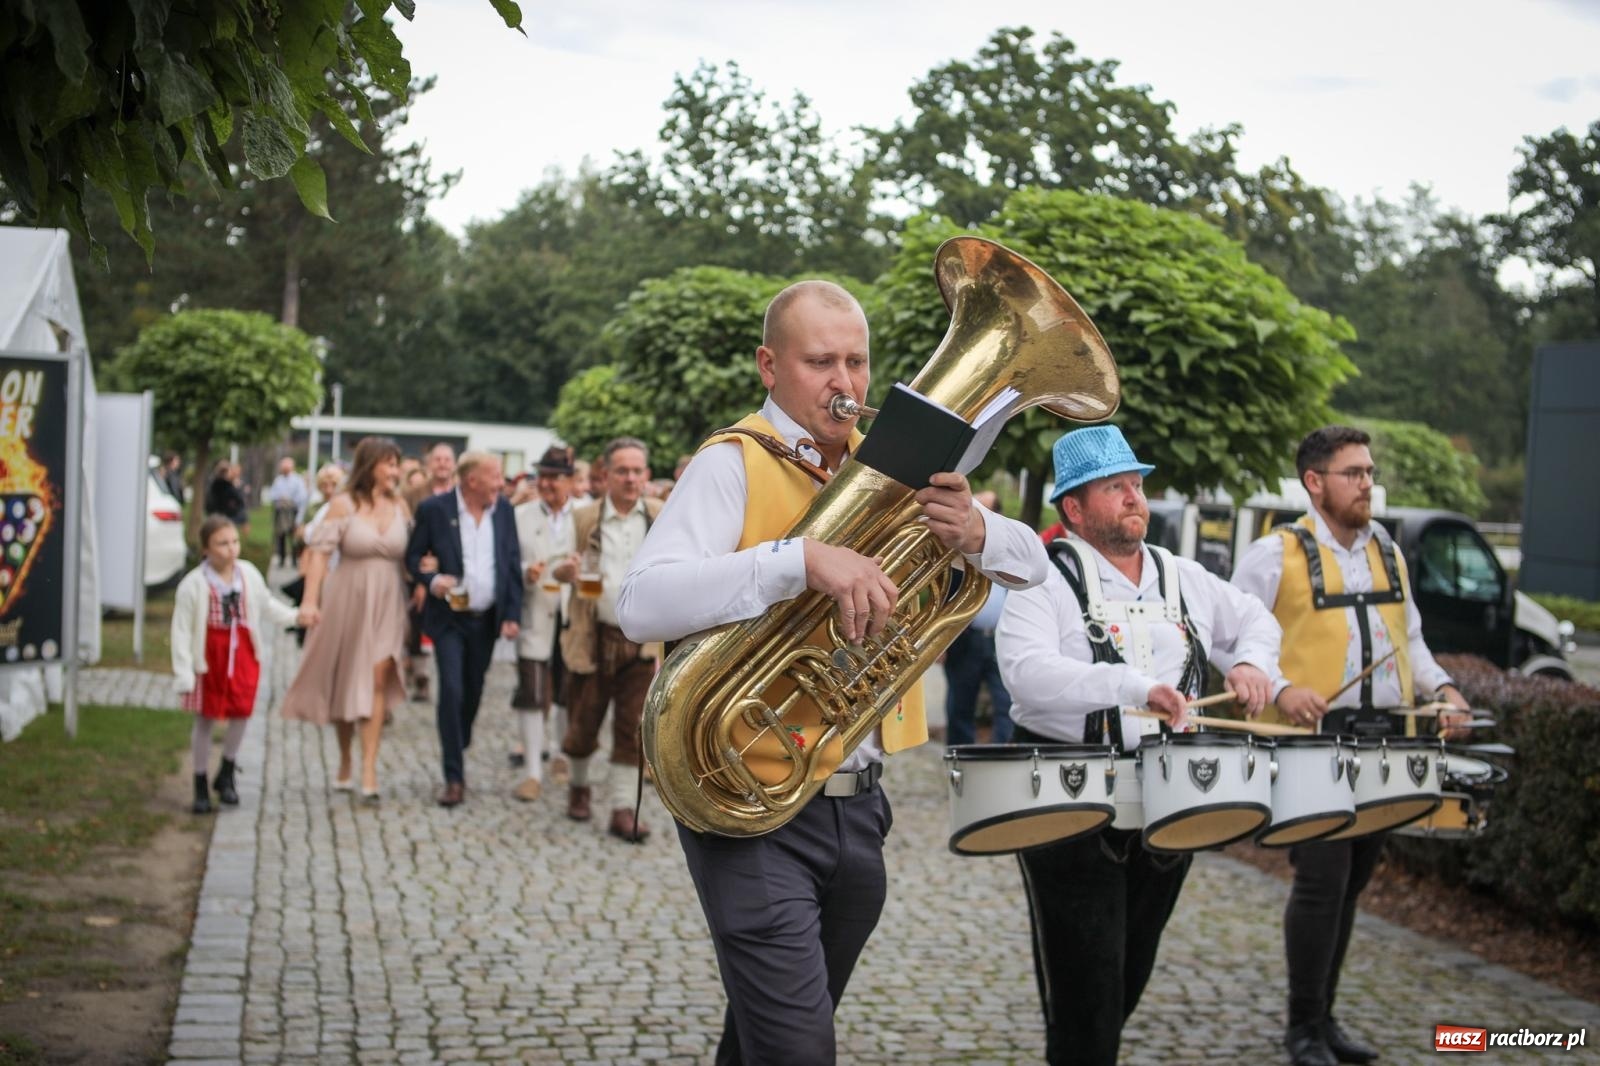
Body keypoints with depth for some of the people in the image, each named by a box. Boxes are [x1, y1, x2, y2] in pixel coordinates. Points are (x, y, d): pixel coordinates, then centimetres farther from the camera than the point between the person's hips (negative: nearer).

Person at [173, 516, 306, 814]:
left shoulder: (249, 574, -3)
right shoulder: (193, 584, -16)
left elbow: (266, 605, 16)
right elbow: (182, 630, -13)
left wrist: (294, 616, 5)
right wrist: (184, 672, -14)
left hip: (244, 655, 3)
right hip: (209, 658, -3)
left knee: (241, 714, 4)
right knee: (205, 720, 8)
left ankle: (226, 775, 26)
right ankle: (201, 786, 21)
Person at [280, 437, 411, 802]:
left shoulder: (399, 507, 5)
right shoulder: (343, 505, -6)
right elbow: (318, 551, -10)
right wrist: (310, 599, -17)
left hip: (386, 605, 2)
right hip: (347, 602, -2)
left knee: (377, 679, -11)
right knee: (343, 684, 10)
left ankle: (369, 769, -11)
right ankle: (344, 762, 29)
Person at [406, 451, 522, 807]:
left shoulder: (503, 511, 3)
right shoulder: (434, 509, -8)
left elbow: (513, 565, 5)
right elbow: (413, 556, 0)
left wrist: (512, 615, -1)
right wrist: (430, 579, -20)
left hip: (487, 618, 4)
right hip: (449, 617, -4)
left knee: (473, 693, 12)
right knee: (451, 691, -12)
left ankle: (456, 752, 35)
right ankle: (454, 778, -7)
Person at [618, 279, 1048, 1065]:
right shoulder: (734, 464, -10)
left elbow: (1029, 566, 7)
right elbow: (640, 605, -26)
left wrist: (973, 531, -16)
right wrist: (800, 559, -35)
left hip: (857, 802, 6)